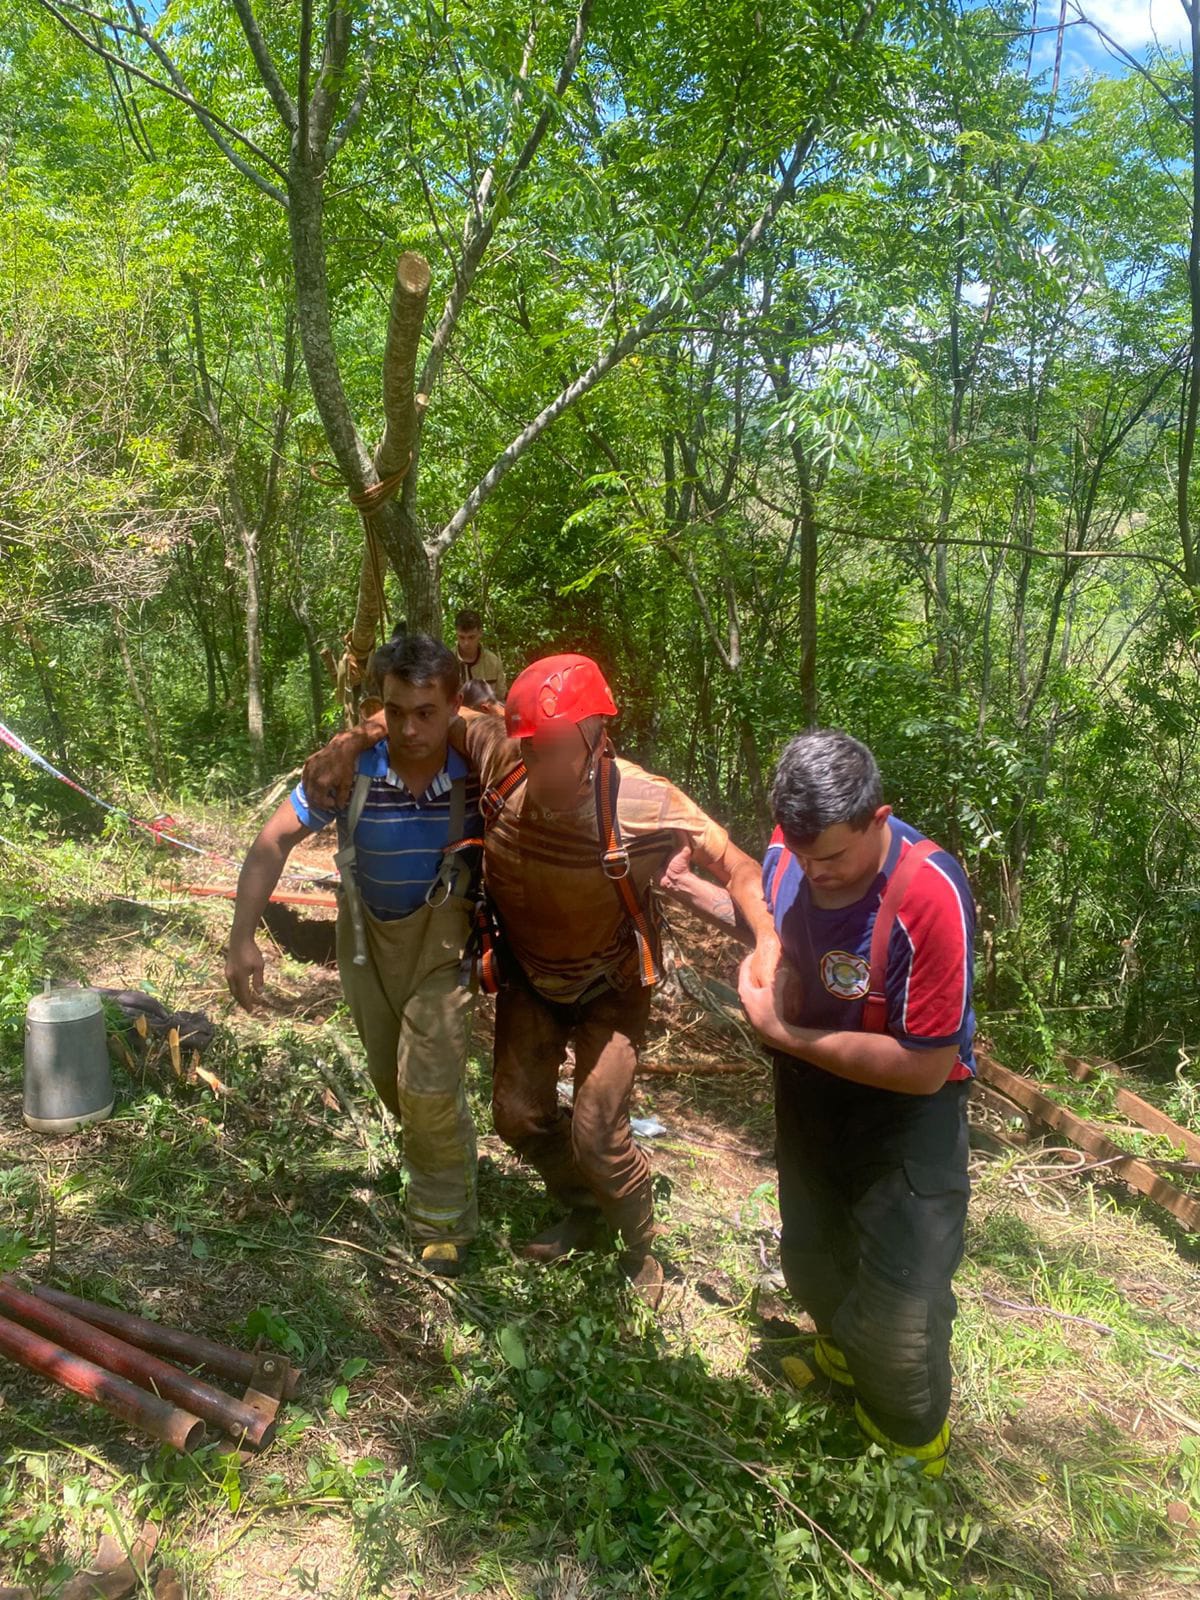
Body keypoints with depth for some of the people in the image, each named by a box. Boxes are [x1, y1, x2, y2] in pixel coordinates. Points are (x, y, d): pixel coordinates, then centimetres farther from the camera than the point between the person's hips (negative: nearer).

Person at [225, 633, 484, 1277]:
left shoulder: (477, 766, -24)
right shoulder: (349, 767, -23)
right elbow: (274, 841, -15)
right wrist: (242, 939, -21)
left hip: (444, 931, -2)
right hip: (369, 933, 3)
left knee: (429, 1081, -13)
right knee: (389, 1079, 17)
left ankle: (443, 1222, 11)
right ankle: (435, 1154, 50)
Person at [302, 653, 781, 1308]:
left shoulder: (642, 803, -33)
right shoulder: (503, 764, -25)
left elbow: (735, 865, -24)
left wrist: (768, 940, -41)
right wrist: (353, 738, -25)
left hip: (610, 989, -4)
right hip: (530, 978, 4)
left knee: (595, 1133, -7)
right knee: (517, 1113, 9)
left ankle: (641, 1248, 25)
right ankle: (581, 1210, 40)